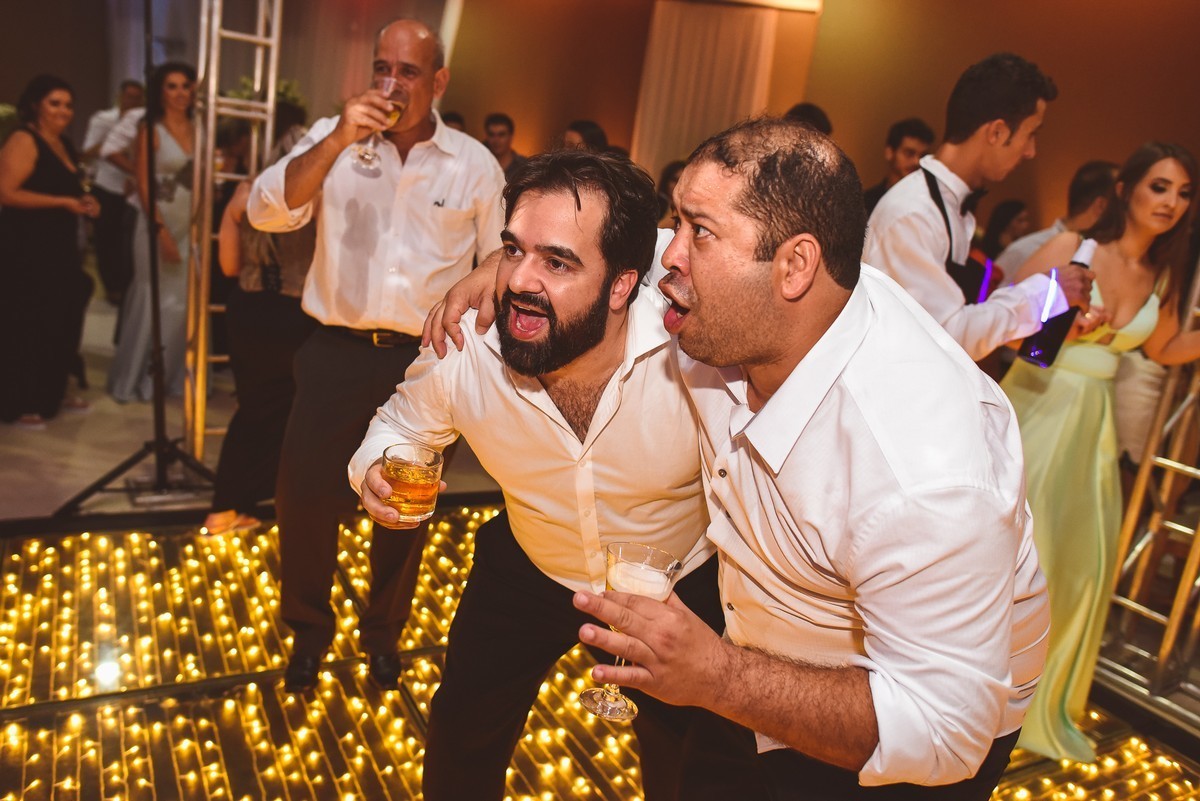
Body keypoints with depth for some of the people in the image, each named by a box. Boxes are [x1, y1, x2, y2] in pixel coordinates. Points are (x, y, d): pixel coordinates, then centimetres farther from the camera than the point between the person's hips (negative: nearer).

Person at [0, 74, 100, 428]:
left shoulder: (64, 144, 17)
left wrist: (84, 202, 10)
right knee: (29, 325, -6)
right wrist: (64, 203, -20)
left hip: (60, 248, 8)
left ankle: (51, 393, 22)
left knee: (63, 322, 10)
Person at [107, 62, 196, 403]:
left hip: (191, 225, 4)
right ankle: (138, 378, 14)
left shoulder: (197, 130, 9)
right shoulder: (151, 129, -3)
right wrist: (162, 231, -16)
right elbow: (144, 186, -9)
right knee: (156, 300, 0)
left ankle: (173, 376, 18)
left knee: (185, 300, 5)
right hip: (159, 223, -4)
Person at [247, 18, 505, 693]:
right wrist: (338, 141, -24)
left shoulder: (476, 165, 1)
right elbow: (268, 212, -13)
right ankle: (309, 630, 32)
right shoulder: (333, 138, 1)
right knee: (304, 494, 4)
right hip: (337, 352, 0)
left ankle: (384, 631, 38)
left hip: (426, 360, 0)